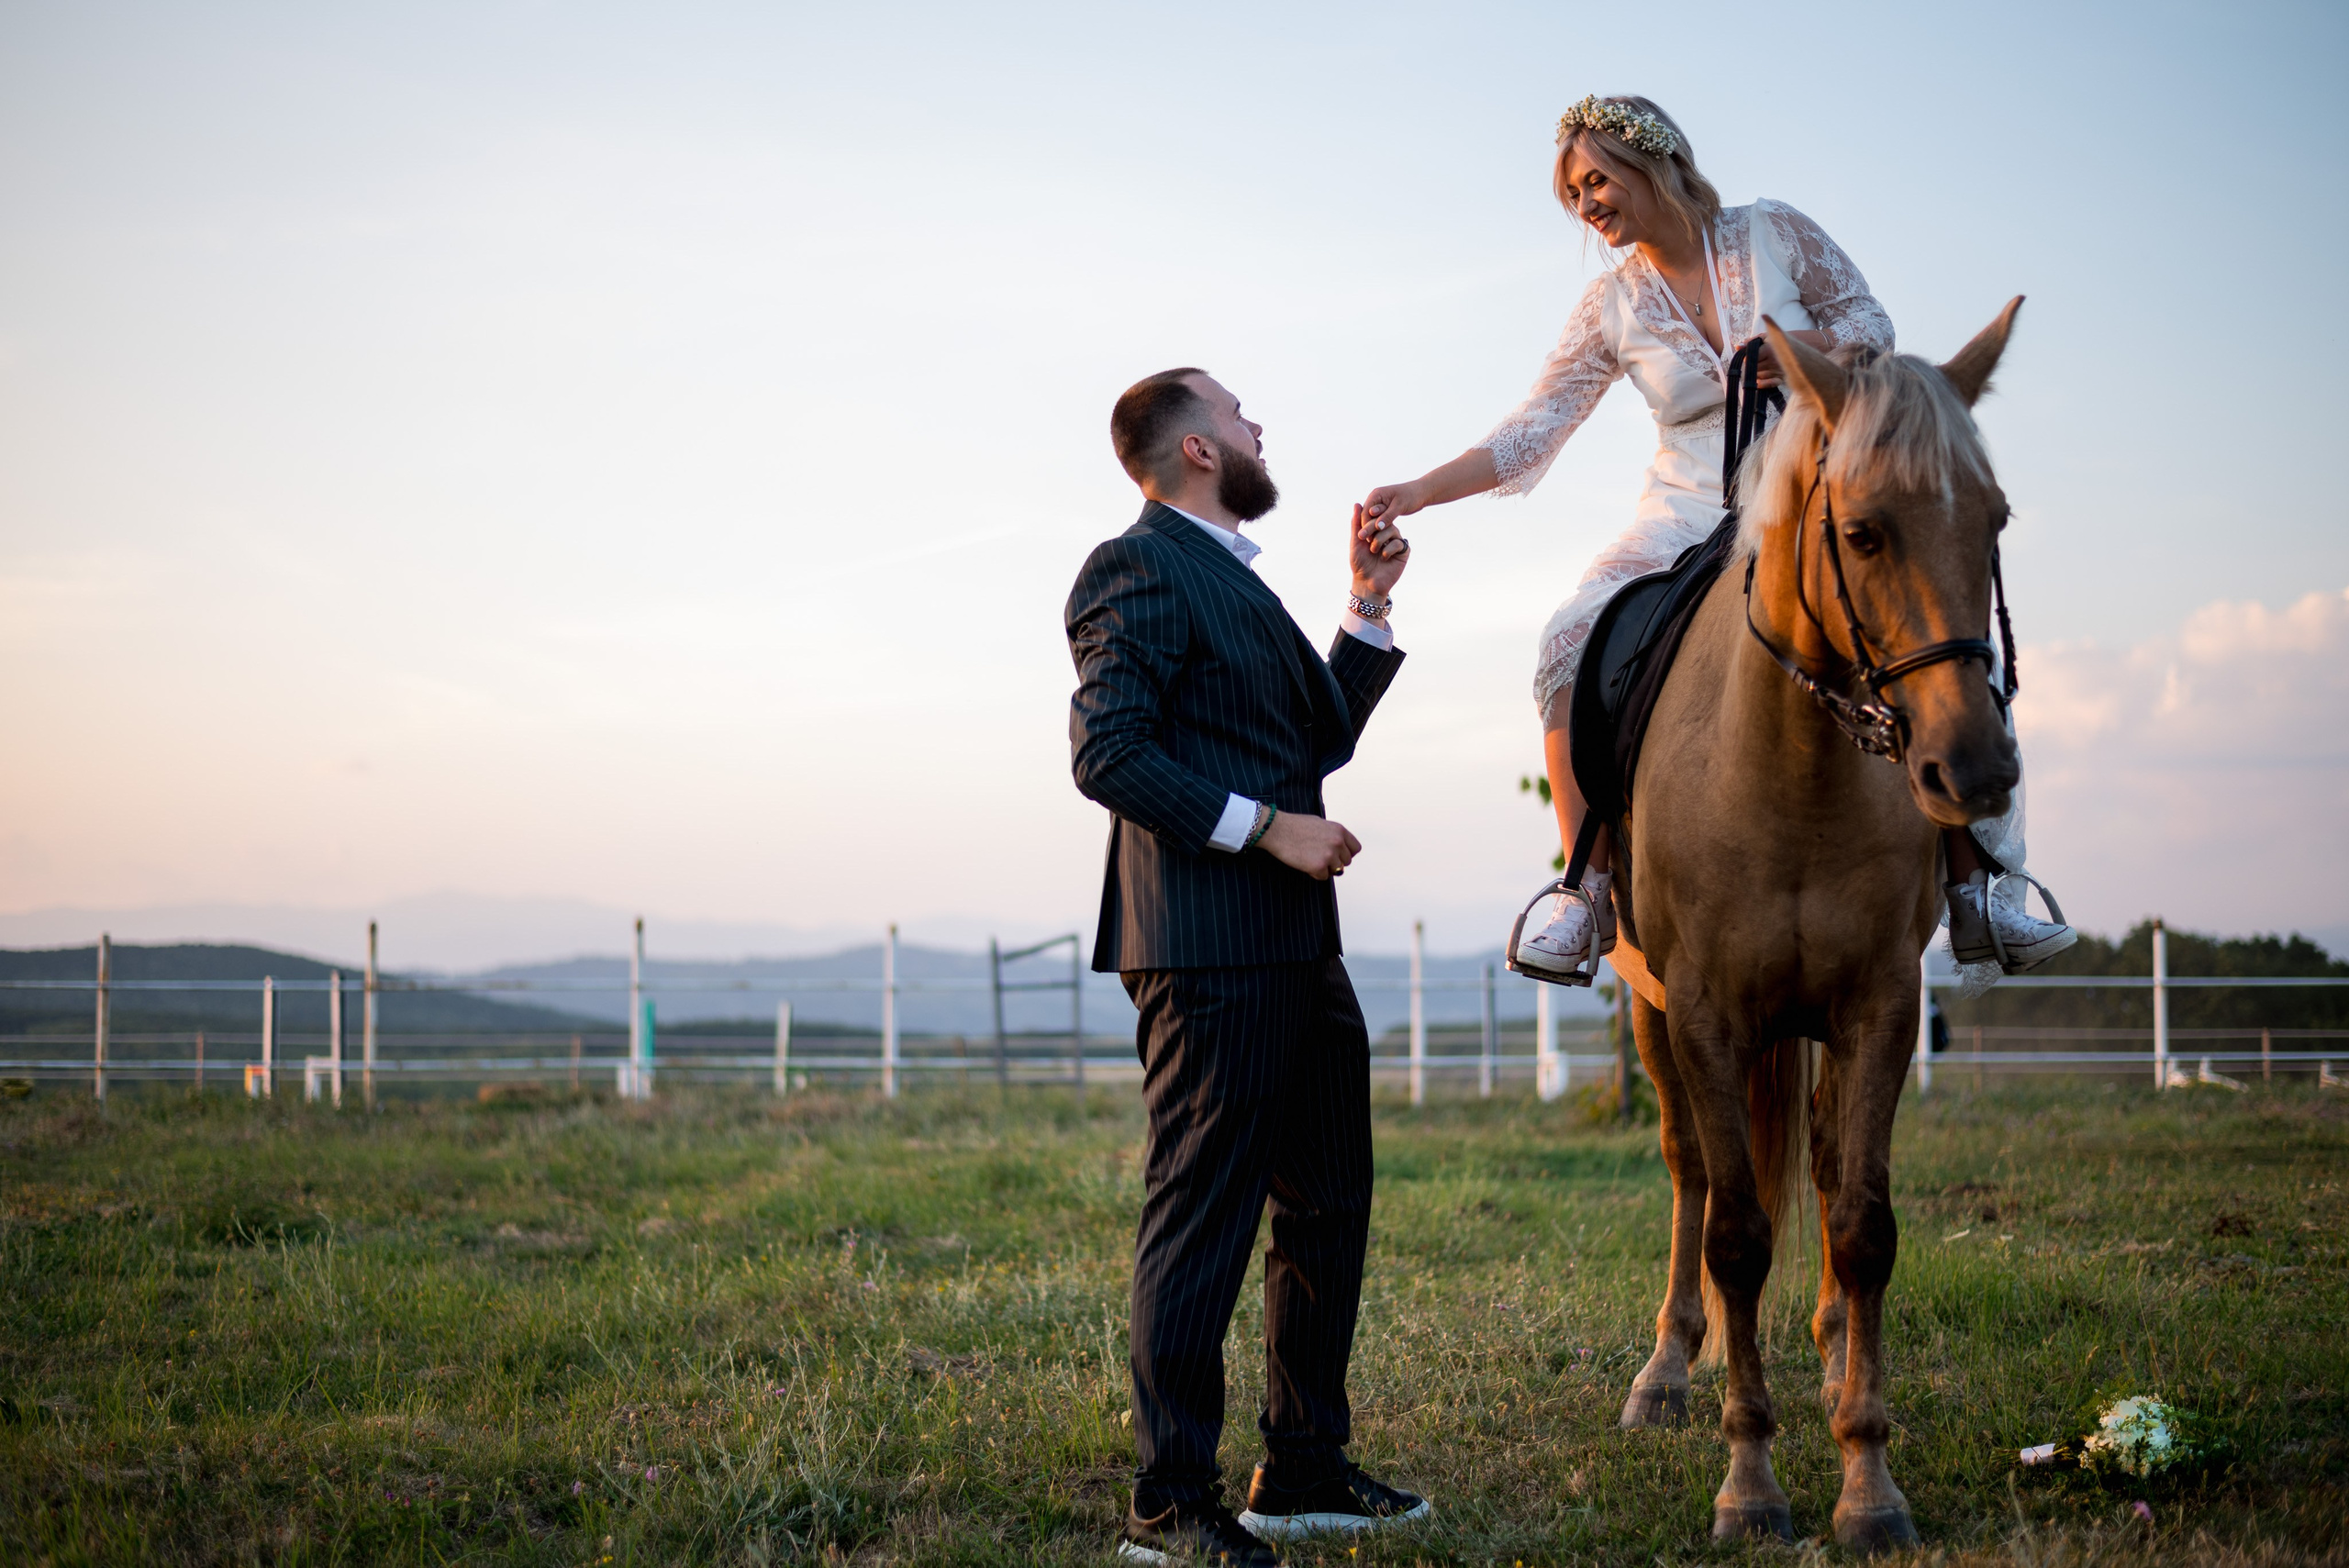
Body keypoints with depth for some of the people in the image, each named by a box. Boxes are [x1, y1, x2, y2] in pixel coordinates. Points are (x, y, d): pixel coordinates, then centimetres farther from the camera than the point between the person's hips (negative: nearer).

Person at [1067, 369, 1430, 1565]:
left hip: (1296, 951, 11)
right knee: (1201, 1215, -7)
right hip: (1208, 951, -11)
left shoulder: (1232, 579, 23)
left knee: (1328, 1207, 15)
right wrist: (1266, 827, -19)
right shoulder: (1139, 571, -8)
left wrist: (1369, 605, 17)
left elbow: (1323, 733, 25)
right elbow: (1107, 755, -17)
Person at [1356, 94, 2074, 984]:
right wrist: (1419, 493, -12)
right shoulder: (1612, 306, 0)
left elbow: (1874, 327, 3)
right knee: (1571, 643, -26)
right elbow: (1531, 434, -1)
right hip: (1690, 520, 0)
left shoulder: (1775, 234, -2)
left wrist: (1797, 349, -18)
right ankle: (1586, 885, -19)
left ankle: (1976, 890, -7)